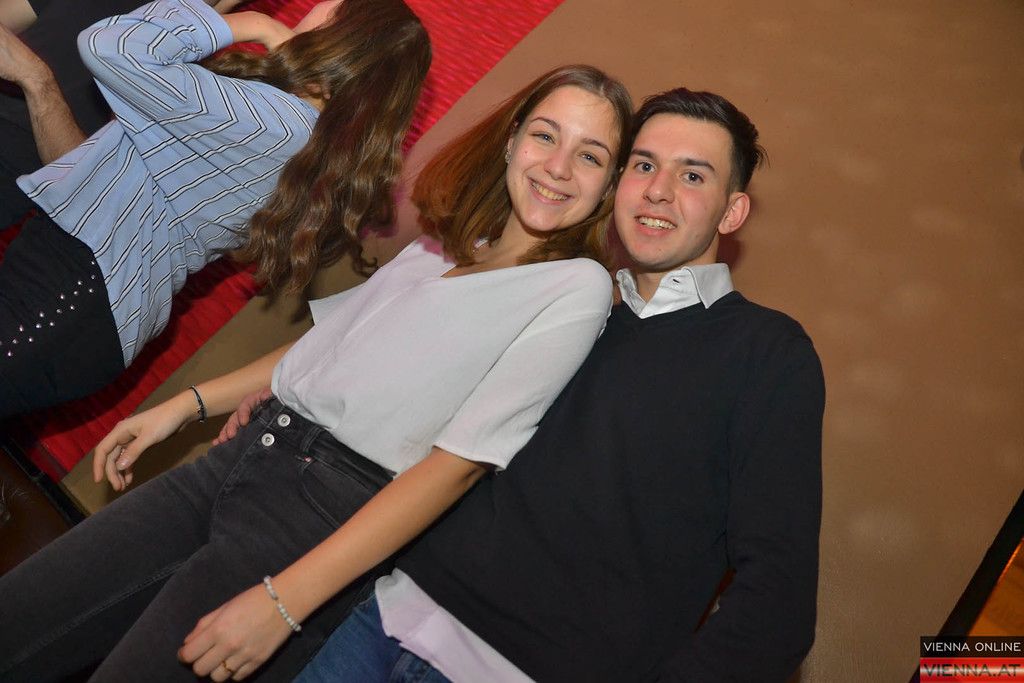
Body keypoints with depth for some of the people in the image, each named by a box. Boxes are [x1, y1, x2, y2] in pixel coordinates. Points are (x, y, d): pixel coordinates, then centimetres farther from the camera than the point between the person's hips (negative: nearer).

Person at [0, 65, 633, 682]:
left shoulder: (577, 287, -9)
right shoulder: (445, 244, 12)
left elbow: (462, 459, -16)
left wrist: (285, 601, -20)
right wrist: (188, 404, 15)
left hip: (332, 512, -6)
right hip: (248, 454, 6)